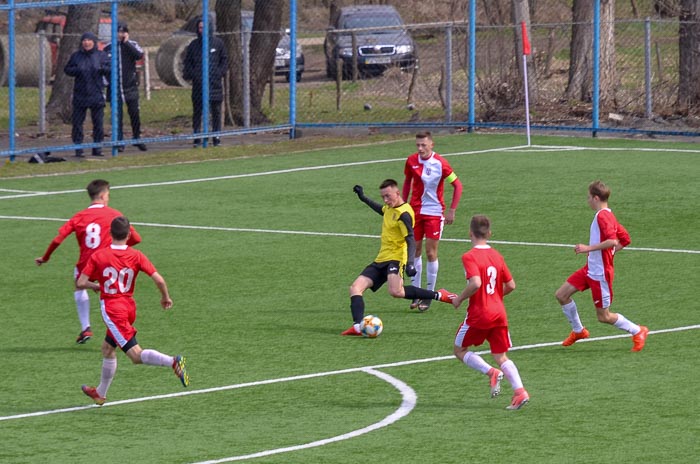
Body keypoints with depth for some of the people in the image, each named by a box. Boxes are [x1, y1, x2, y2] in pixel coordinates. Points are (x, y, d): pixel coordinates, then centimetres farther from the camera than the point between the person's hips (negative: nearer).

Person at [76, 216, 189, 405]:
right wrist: (166, 297, 8)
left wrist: (96, 286, 13)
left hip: (111, 311, -5)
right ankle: (100, 393, 33)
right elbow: (159, 279, -10)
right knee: (107, 349, 23)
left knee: (136, 355, -11)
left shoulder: (98, 256, -8)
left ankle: (173, 361, -35)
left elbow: (81, 283, -8)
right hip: (129, 307, 5)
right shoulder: (136, 256, -3)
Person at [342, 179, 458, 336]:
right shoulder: (390, 208, 13)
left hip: (396, 258, -9)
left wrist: (409, 263, -35)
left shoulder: (403, 214, -14)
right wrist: (363, 198, 45)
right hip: (381, 259, 9)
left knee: (395, 291, -34)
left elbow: (410, 240, -22)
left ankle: (438, 295, -22)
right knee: (355, 288, -5)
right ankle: (357, 326, -17)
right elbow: (382, 210, 40)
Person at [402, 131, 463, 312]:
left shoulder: (440, 164, -13)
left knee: (431, 252, -3)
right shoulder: (411, 161, -2)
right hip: (415, 211, 4)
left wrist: (451, 211, -9)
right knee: (415, 251, 6)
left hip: (434, 212, -4)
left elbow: (458, 186, -6)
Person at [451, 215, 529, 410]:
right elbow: (511, 285, 9)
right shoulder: (497, 256, 7)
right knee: (501, 357, 10)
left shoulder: (469, 257, -13)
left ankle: (491, 372, -9)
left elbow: (475, 283, -26)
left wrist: (460, 299, -11)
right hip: (499, 313, 6)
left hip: (478, 314, -6)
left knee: (460, 350, 13)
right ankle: (520, 391, -11)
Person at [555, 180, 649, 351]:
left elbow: (613, 241, -33)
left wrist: (589, 248, -29)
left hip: (600, 273, -10)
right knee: (561, 295, 8)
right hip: (590, 268, 10)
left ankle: (637, 332, 15)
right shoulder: (608, 215, 11)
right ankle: (578, 331, 22)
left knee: (603, 316, -1)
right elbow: (625, 239, 17)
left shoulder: (602, 216, -19)